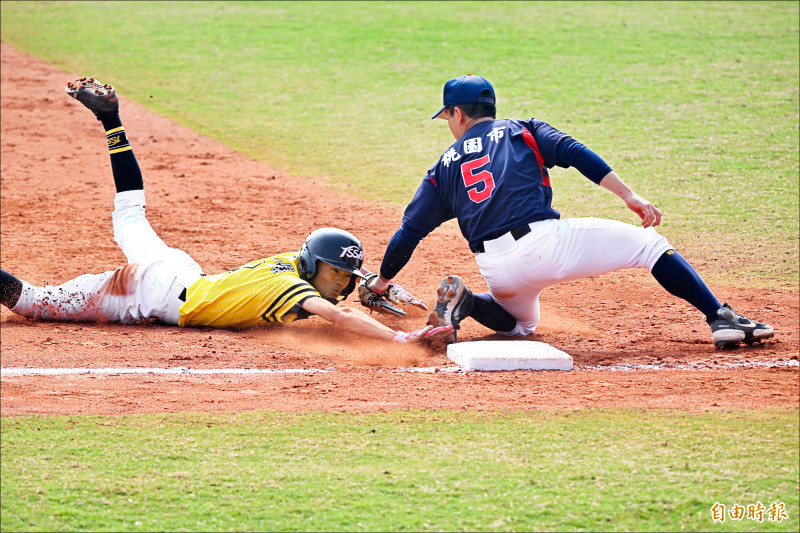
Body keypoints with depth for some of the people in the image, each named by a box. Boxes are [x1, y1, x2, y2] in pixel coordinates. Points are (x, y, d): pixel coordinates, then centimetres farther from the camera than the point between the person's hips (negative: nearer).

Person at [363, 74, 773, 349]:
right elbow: (574, 153, 0)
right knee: (648, 243, 6)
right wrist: (629, 196, -5)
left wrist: (382, 281, 32)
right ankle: (721, 320, -9)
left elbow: (410, 230, 20)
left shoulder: (445, 166, 22)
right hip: (544, 241, -3)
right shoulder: (521, 131, 16)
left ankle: (466, 301, 5)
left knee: (519, 323, 35)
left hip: (497, 270, 4)